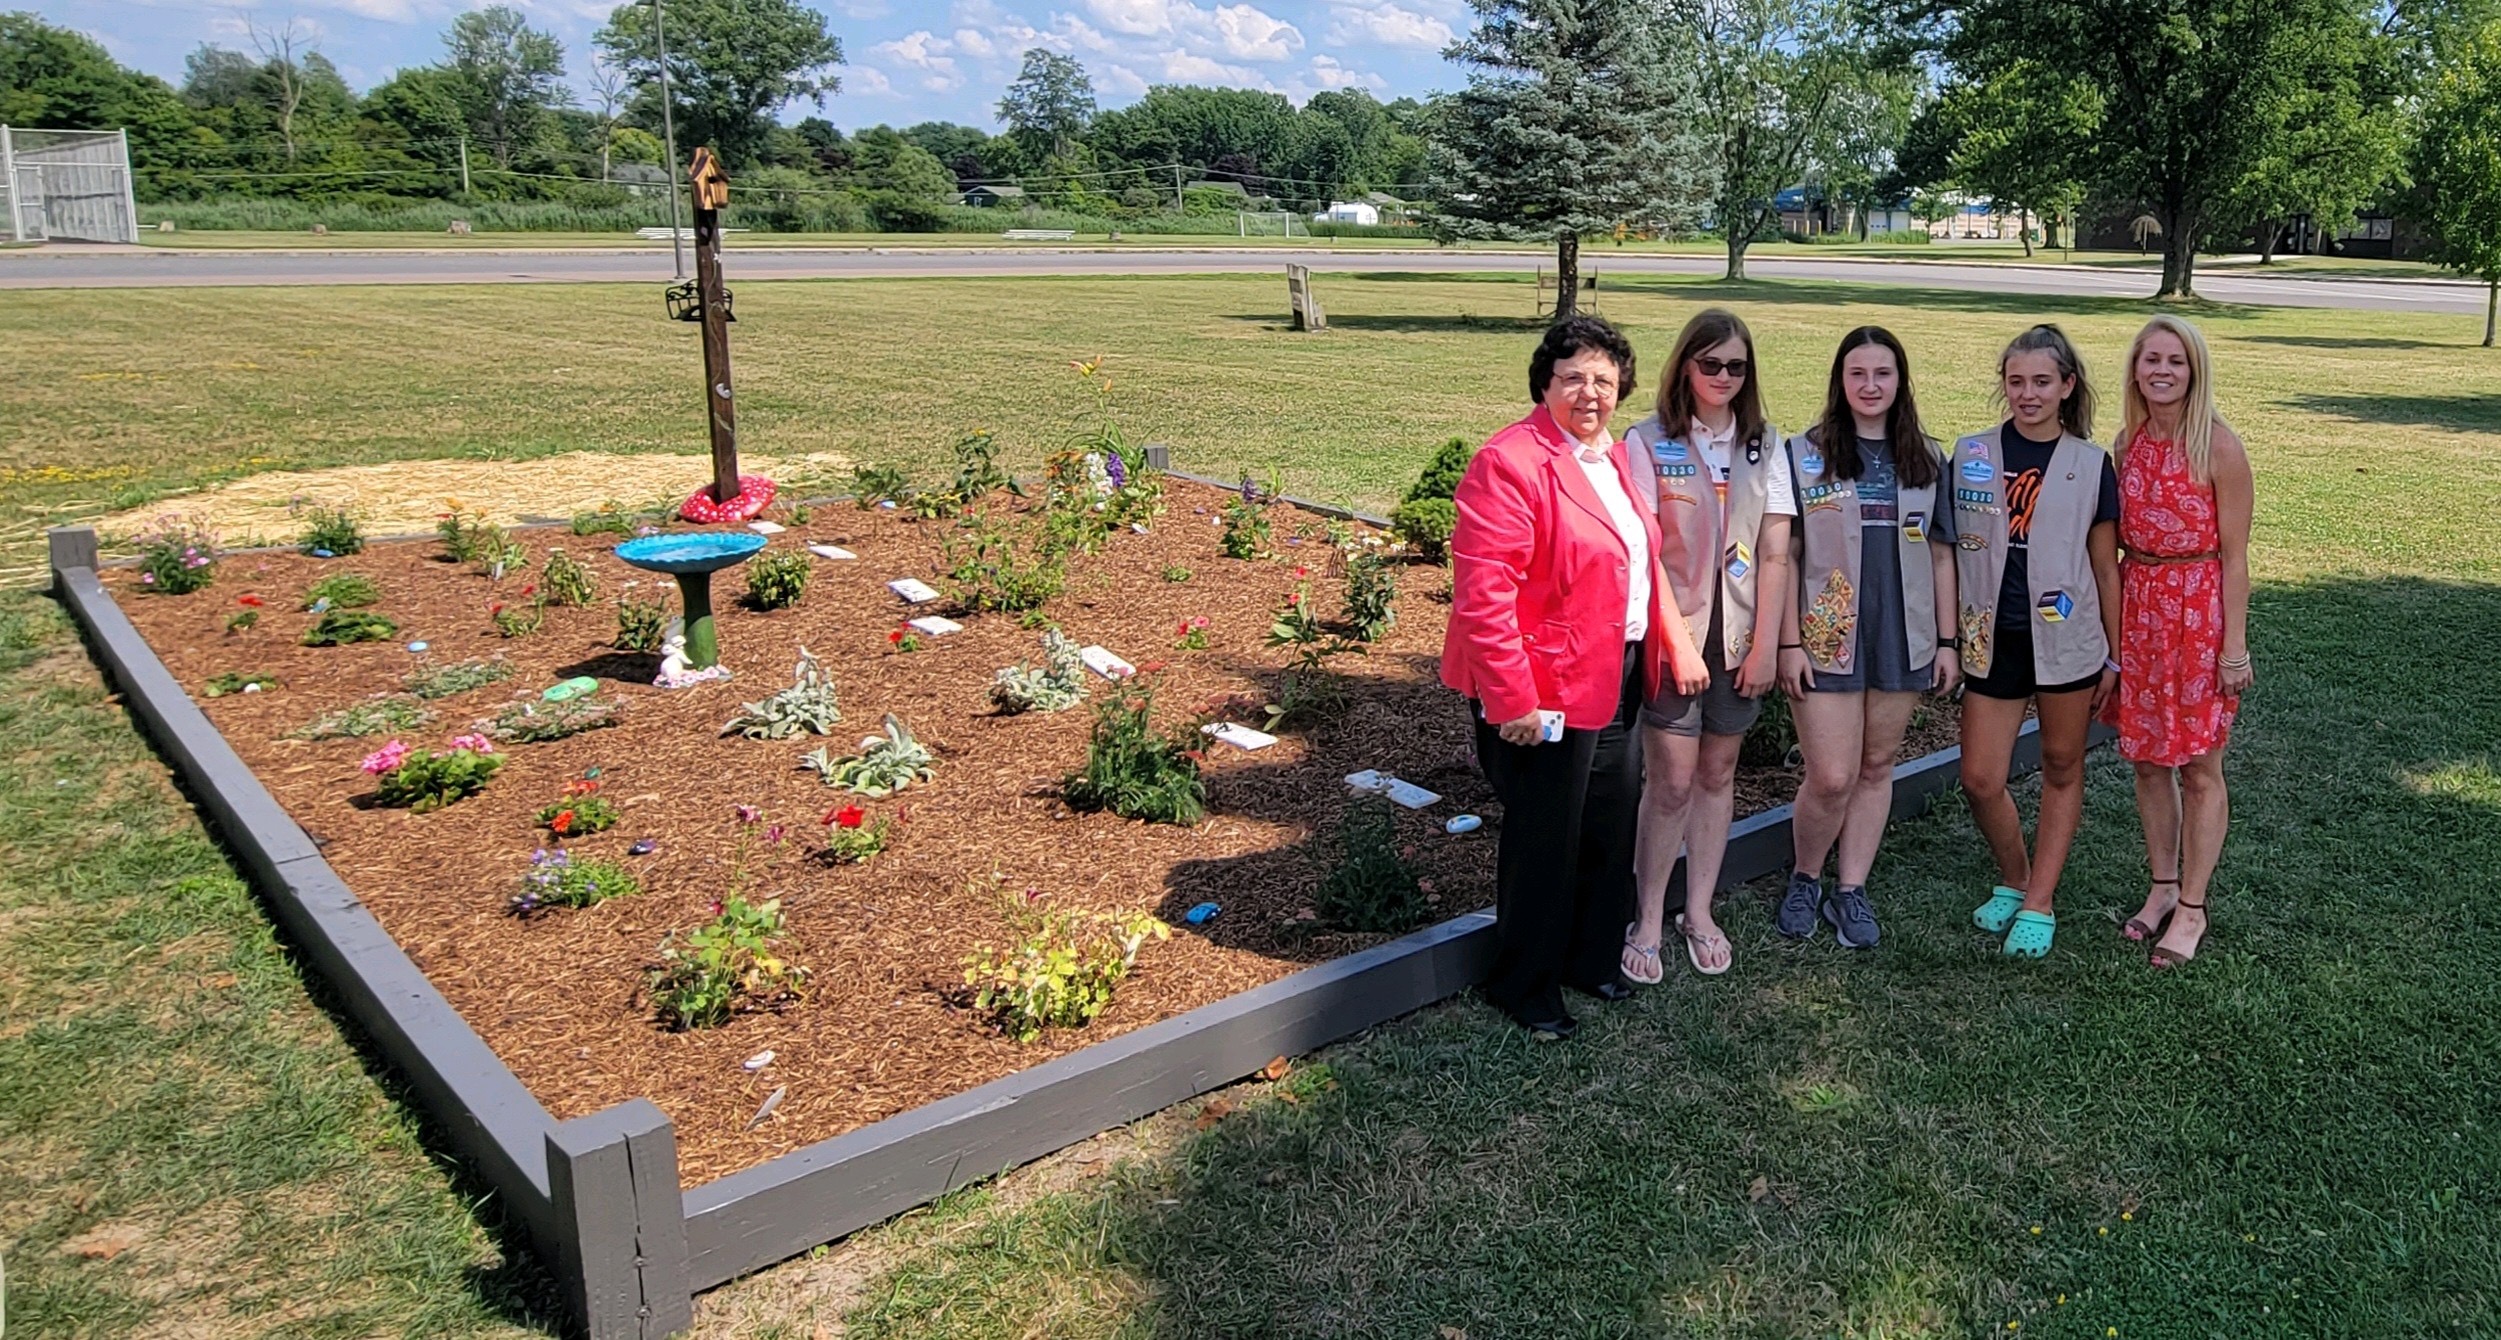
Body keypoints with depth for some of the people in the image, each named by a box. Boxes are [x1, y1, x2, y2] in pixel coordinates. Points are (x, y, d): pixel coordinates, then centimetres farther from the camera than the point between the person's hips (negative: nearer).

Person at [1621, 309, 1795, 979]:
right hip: (1671, 635, -4)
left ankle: (1699, 911, 24)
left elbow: (1774, 553, 4)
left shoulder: (1765, 445, 7)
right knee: (1672, 780, -4)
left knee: (1717, 773, 11)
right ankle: (1648, 919, 10)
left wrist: (1766, 644, -2)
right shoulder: (1648, 441, -3)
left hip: (1737, 636, 4)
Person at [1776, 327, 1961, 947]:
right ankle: (1804, 879, 19)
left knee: (1877, 767, 10)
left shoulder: (1926, 458, 7)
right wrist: (1789, 642, -9)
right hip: (1826, 639, -3)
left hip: (1903, 639, 3)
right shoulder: (1804, 454, -2)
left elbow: (1940, 554, 10)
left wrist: (1946, 640, 7)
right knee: (1831, 778, -5)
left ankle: (1850, 889, 23)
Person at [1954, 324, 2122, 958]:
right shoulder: (1971, 454, 3)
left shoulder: (2091, 464, 0)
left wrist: (2113, 655, 4)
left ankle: (2039, 904, 20)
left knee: (2061, 771, 9)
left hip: (2066, 640, -1)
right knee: (1980, 780, 0)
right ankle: (2013, 880, 26)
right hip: (1992, 641, 1)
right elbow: (1950, 550, 7)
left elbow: (2106, 567, 4)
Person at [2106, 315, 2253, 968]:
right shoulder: (2127, 442, 5)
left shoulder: (2218, 446, -11)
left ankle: (2192, 908, 15)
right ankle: (2163, 887, 28)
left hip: (2200, 611, -5)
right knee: (2146, 759, 13)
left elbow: (2234, 554, -10)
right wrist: (2110, 623, 11)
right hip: (2136, 605, 5)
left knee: (2199, 767, 4)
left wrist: (2234, 645, -12)